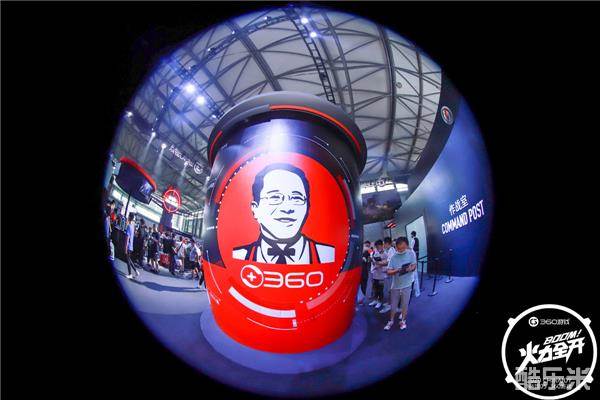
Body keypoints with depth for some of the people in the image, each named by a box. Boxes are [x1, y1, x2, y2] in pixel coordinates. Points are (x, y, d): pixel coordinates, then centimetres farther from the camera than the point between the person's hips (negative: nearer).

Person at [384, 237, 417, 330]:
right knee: (393, 305, 12)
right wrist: (396, 270, -28)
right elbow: (388, 272, -9)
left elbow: (414, 265, -1)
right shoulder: (394, 257, -8)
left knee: (405, 304, 10)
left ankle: (403, 321, 30)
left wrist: (410, 268, -23)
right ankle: (391, 321, 31)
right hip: (395, 285, 1)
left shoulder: (411, 253, -8)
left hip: (406, 284, -1)